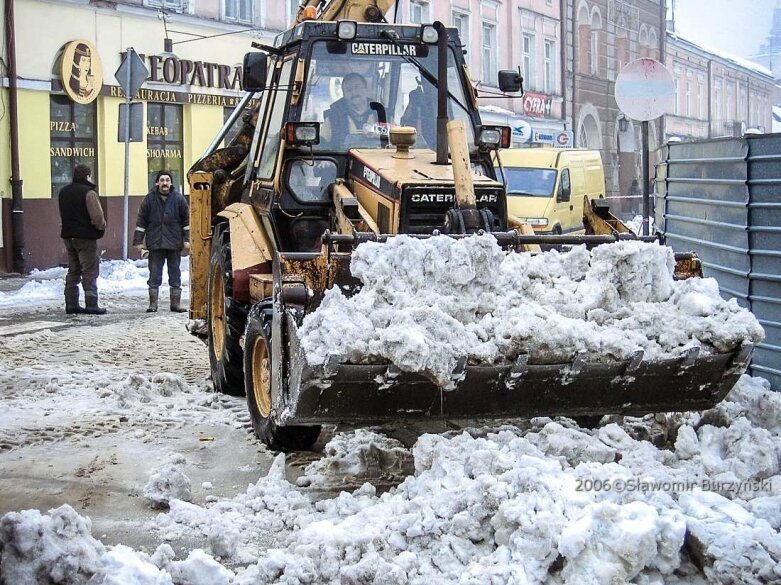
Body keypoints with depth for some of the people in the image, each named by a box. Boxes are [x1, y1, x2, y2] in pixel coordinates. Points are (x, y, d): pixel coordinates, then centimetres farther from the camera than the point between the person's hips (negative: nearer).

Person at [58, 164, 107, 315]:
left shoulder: (63, 192, 11)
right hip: (86, 237, -7)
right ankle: (91, 305, -6)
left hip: (68, 236, 8)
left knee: (73, 271, 14)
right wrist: (102, 226, -3)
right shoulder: (88, 192, -15)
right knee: (90, 271, -3)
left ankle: (71, 304, 14)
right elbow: (97, 216, -19)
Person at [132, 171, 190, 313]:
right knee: (154, 274, 3)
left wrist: (187, 239, -3)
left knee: (175, 274, 7)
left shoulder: (179, 198, 1)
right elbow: (141, 221, 4)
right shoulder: (150, 199, 2)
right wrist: (138, 241, 0)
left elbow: (187, 220, 3)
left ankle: (176, 303, 13)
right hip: (155, 243, 0)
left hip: (174, 243, 0)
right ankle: (153, 303, 8)